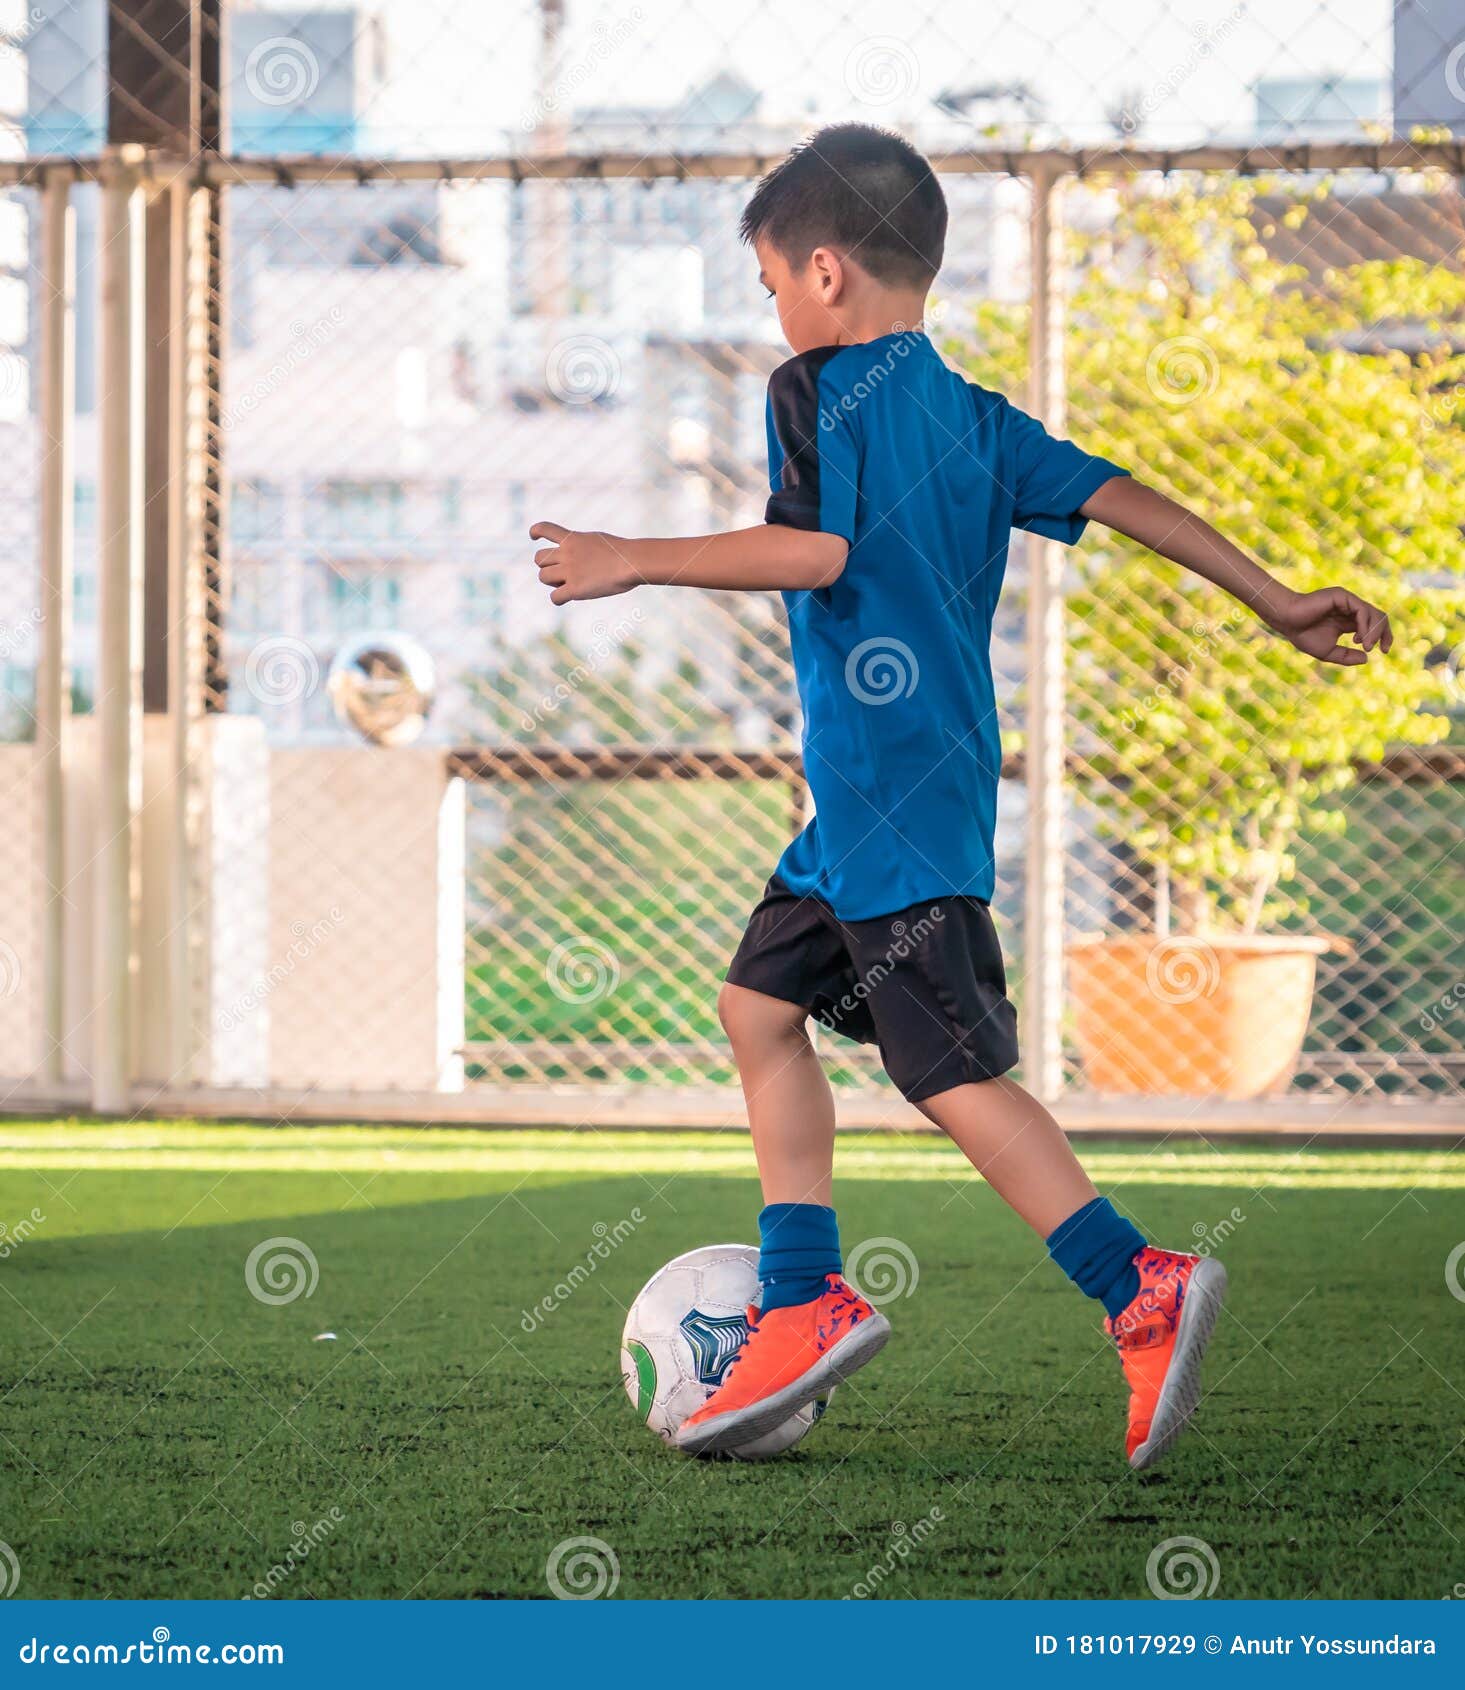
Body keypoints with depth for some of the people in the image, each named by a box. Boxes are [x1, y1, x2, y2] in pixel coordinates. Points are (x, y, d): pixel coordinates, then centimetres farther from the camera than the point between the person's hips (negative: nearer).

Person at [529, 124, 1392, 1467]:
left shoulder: (819, 390, -8)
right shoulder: (975, 416, 14)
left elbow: (815, 550, -21)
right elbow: (1117, 496, 13)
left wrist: (635, 561, -13)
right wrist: (1275, 601, 17)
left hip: (891, 792, -9)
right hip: (863, 801, 9)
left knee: (952, 1068, -11)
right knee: (762, 1001, 16)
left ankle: (1140, 1292, -18)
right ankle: (806, 1304, 14)